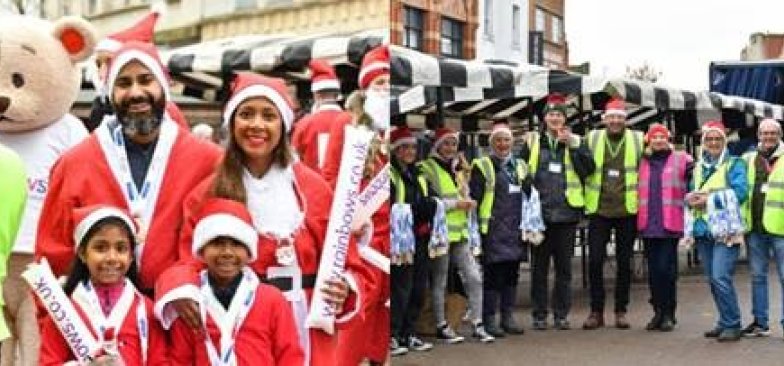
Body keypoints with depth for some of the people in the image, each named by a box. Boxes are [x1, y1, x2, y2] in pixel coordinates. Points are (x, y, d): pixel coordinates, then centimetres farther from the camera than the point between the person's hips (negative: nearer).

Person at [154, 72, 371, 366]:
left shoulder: (312, 187, 1)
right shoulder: (207, 193, 2)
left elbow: (345, 262, 5)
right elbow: (189, 260, 1)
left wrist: (344, 291, -16)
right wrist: (181, 290, -21)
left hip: (306, 333, 0)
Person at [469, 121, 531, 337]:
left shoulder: (520, 166, 17)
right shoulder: (482, 166, -1)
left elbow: (530, 196, 20)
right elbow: (474, 198, -5)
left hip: (516, 230, 6)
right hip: (493, 230, -5)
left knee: (511, 275, 9)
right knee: (493, 275, -4)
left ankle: (508, 317, 18)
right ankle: (489, 319, 3)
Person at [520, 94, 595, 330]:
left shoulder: (576, 141, 8)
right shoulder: (532, 142, 8)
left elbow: (589, 169, -6)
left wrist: (573, 145, -14)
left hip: (566, 212, 0)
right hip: (539, 212, 0)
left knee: (564, 266, 5)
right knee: (539, 266, 5)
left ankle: (561, 314, 14)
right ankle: (539, 315, 13)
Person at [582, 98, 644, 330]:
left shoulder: (638, 140, 3)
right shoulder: (592, 138, 4)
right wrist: (586, 196, 5)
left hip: (627, 210, 0)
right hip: (599, 209, 0)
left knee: (624, 262, 7)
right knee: (595, 261, -2)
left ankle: (621, 310, 17)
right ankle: (596, 311, 9)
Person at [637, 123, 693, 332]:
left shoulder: (681, 160, 2)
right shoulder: (642, 162, 13)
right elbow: (637, 190, 22)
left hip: (670, 225, -4)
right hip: (648, 224, 4)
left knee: (666, 269, -7)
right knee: (653, 270, 8)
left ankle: (668, 314, 4)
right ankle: (658, 312, 18)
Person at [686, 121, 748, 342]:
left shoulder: (734, 164, 1)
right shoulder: (698, 167, 19)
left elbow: (740, 192, -13)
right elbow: (691, 192, 21)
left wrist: (709, 198, -15)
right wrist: (690, 198, -3)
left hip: (725, 229, -6)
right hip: (703, 230, 6)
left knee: (721, 277, -15)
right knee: (712, 280, 10)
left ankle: (732, 325, -6)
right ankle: (725, 322, 21)